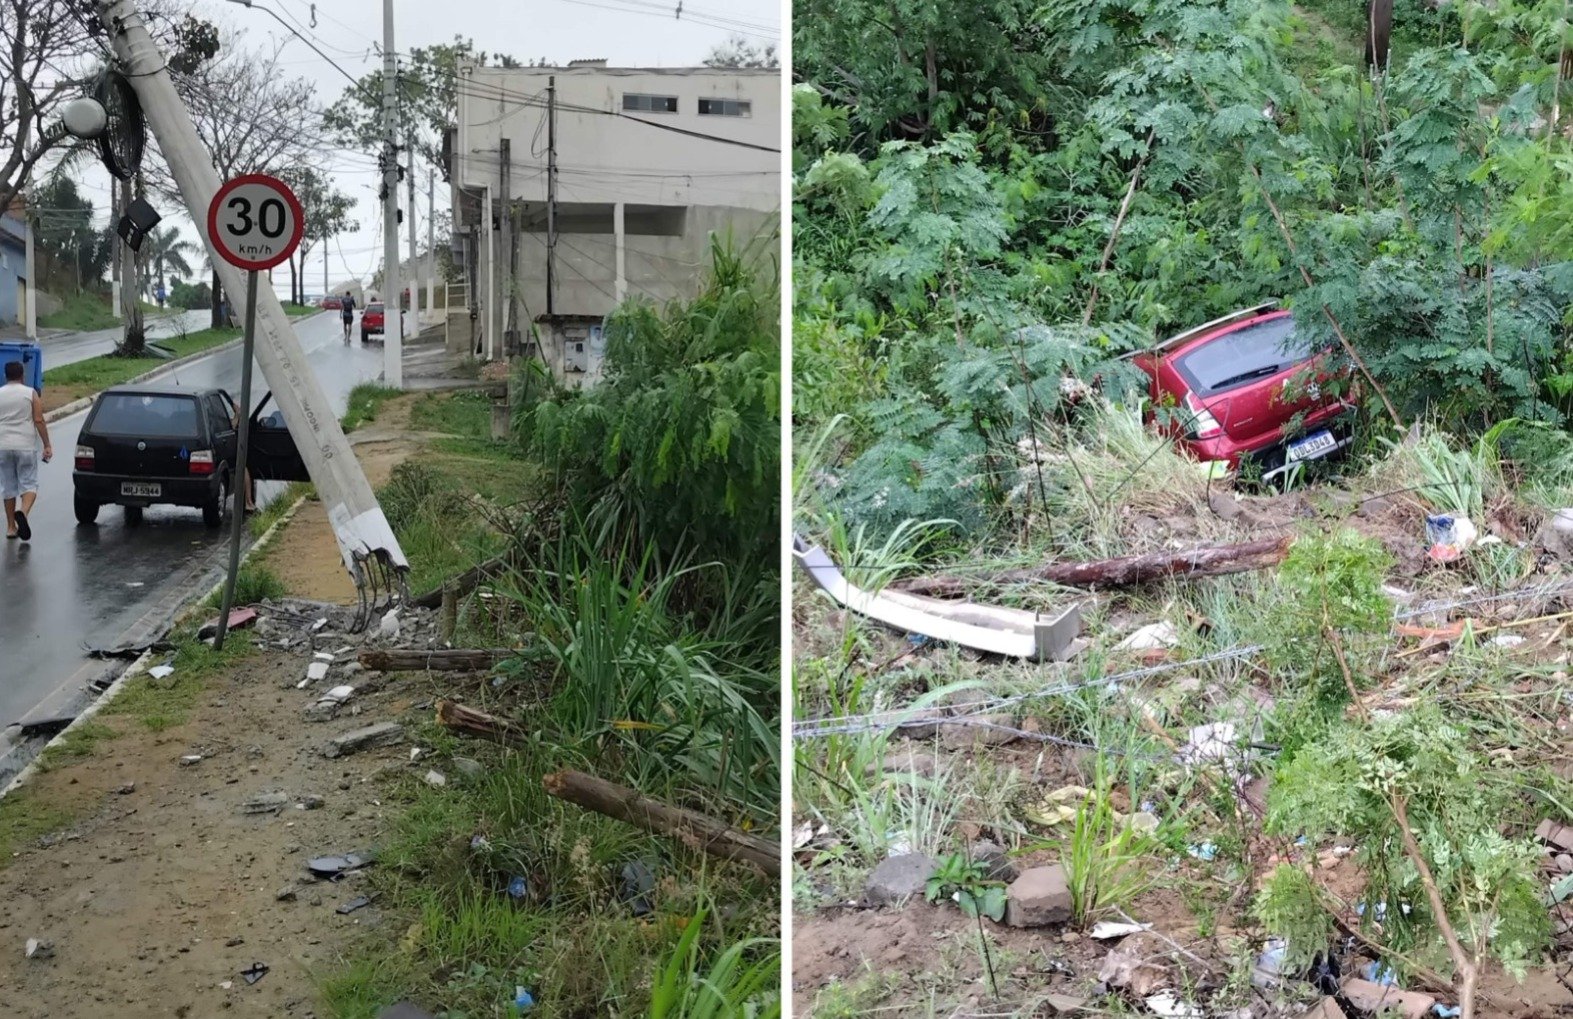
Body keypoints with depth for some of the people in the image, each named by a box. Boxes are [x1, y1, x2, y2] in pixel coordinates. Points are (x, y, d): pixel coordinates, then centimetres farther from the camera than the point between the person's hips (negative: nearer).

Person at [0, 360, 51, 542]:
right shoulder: (31, 393, -1)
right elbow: (39, 421, -7)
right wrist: (47, 445, -3)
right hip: (26, 446, -2)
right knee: (29, 484, 2)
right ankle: (23, 511, -27)